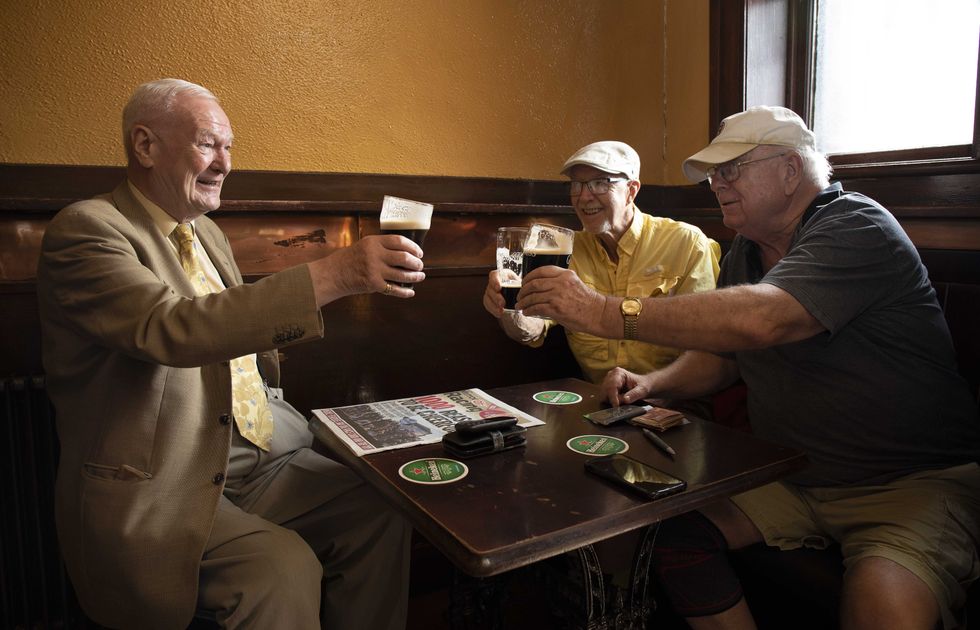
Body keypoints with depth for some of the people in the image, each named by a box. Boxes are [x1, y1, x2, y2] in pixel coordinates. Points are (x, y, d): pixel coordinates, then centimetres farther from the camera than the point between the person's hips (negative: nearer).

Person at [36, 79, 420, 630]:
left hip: (260, 460, 7)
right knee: (285, 567, -27)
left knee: (383, 507, -9)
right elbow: (173, 329, -29)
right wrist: (333, 275, -35)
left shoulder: (206, 230, 15)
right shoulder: (87, 229, -11)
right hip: (157, 489, -7)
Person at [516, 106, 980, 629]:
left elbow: (758, 321, -34)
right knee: (672, 528, -11)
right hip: (789, 477, 7)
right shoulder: (745, 252, 11)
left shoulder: (857, 229, -16)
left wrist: (608, 313, -33)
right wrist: (652, 383, -3)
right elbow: (720, 352, 17)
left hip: (914, 480, -6)